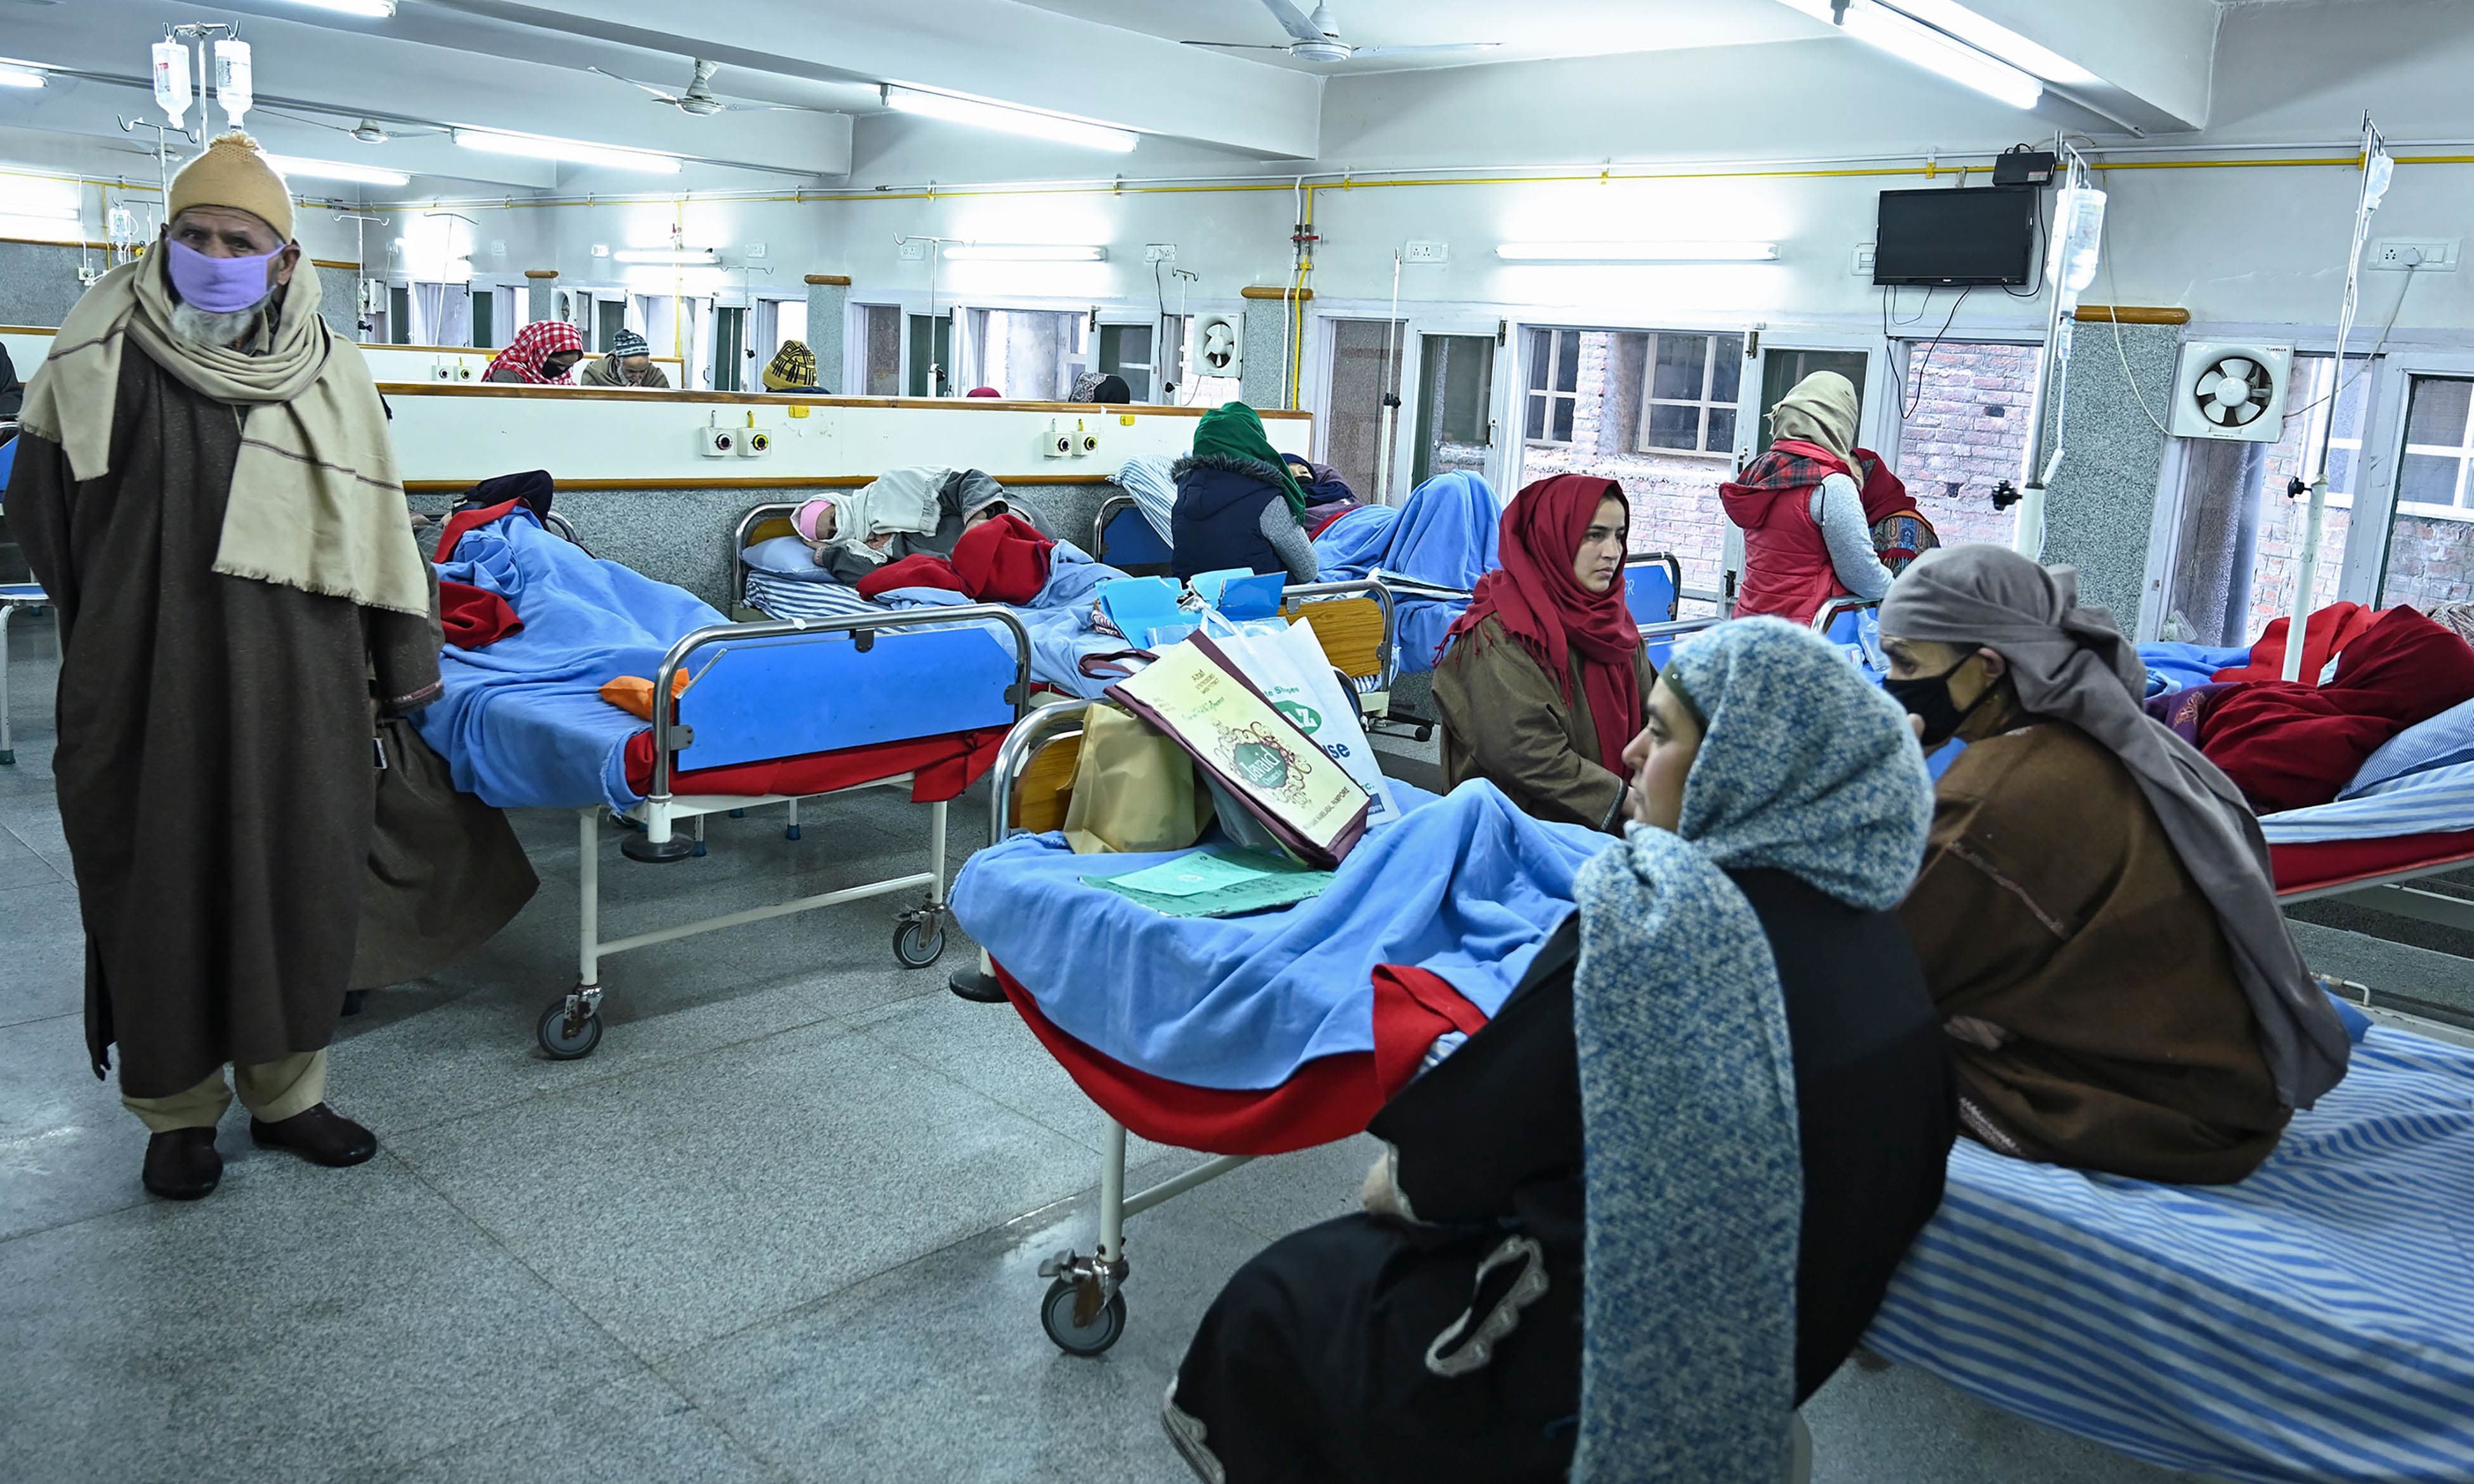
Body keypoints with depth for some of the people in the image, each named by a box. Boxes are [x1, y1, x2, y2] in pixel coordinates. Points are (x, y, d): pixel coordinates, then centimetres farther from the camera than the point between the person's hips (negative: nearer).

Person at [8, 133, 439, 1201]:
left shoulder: (328, 373, 1)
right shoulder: (102, 348, -1)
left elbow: (378, 531, 3)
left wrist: (405, 670, 4)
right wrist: (109, 618, 11)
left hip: (296, 694, 1)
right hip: (143, 693, -1)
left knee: (297, 885, 9)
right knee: (157, 892, 8)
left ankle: (286, 1093, 26)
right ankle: (178, 1108, 25)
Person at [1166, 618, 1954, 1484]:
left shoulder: (1655, 924, -28)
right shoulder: (1856, 910, -3)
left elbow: (1467, 1143, -20)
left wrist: (1399, 1178, 5)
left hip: (1633, 1364, -8)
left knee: (1276, 1303, 13)